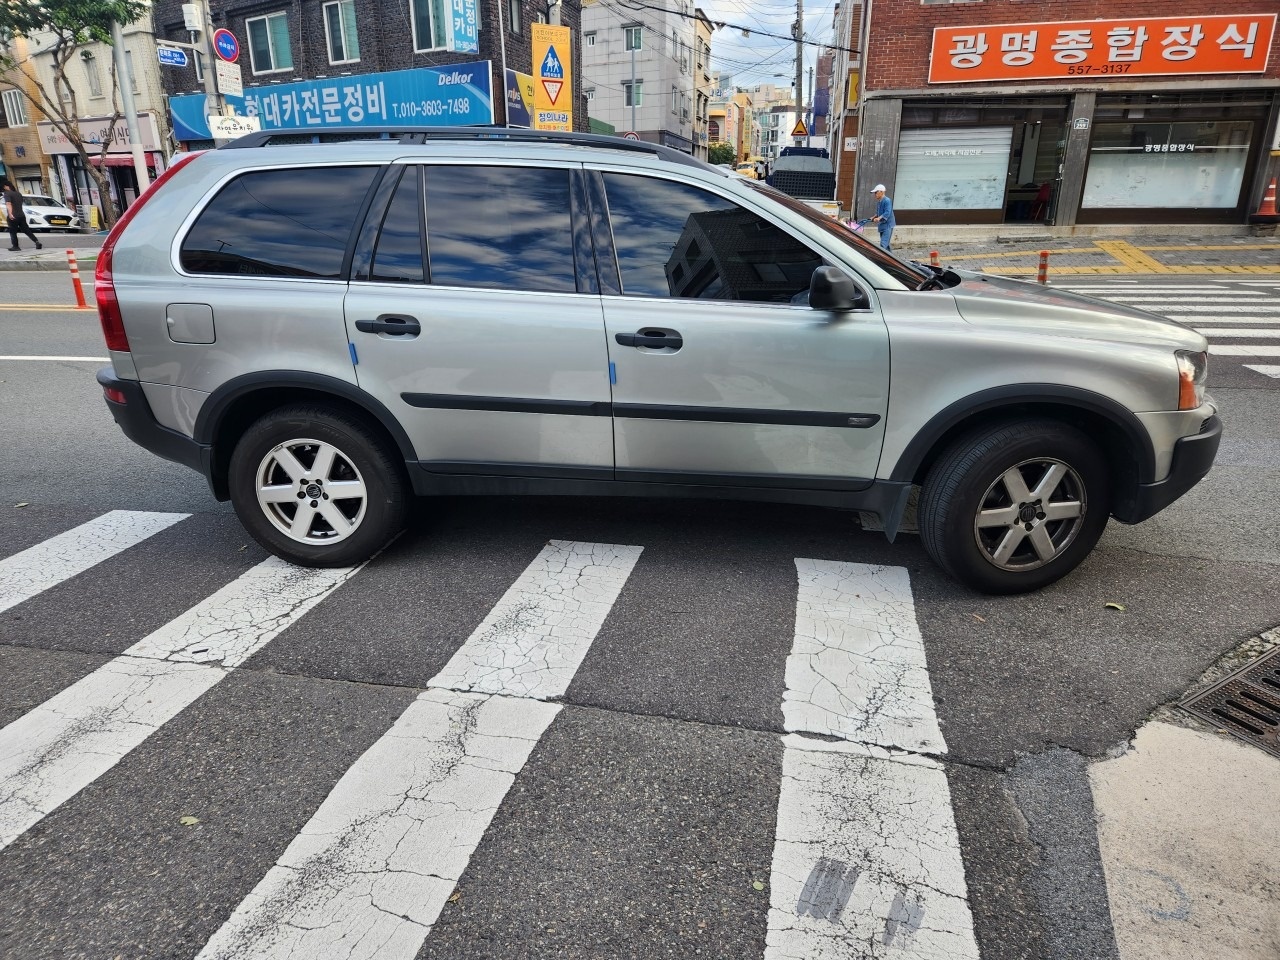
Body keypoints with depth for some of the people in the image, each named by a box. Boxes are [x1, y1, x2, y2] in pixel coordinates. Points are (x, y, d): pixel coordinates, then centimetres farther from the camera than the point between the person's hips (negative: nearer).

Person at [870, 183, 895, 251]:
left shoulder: (887, 201, -15)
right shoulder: (878, 202, 12)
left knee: (883, 244, -18)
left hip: (887, 225, -10)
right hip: (882, 225, 10)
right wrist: (874, 217, 7)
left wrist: (879, 218, -38)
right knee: (886, 244, 15)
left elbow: (887, 213, -25)